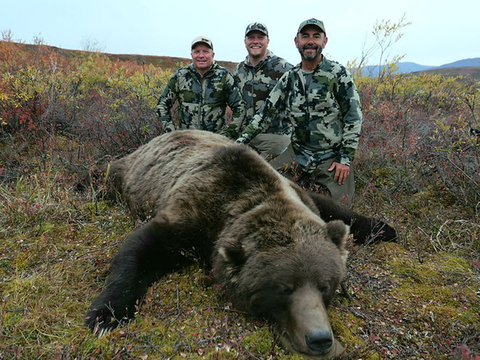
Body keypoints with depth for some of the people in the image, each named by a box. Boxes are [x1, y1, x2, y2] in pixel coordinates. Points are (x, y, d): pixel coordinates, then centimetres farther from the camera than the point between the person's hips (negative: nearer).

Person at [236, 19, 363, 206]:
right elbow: (265, 113, 8)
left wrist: (345, 159, -10)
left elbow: (354, 118, -5)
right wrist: (239, 143, 0)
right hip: (300, 160, 4)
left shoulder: (338, 74, -4)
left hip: (333, 160, -3)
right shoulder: (289, 79, 7)